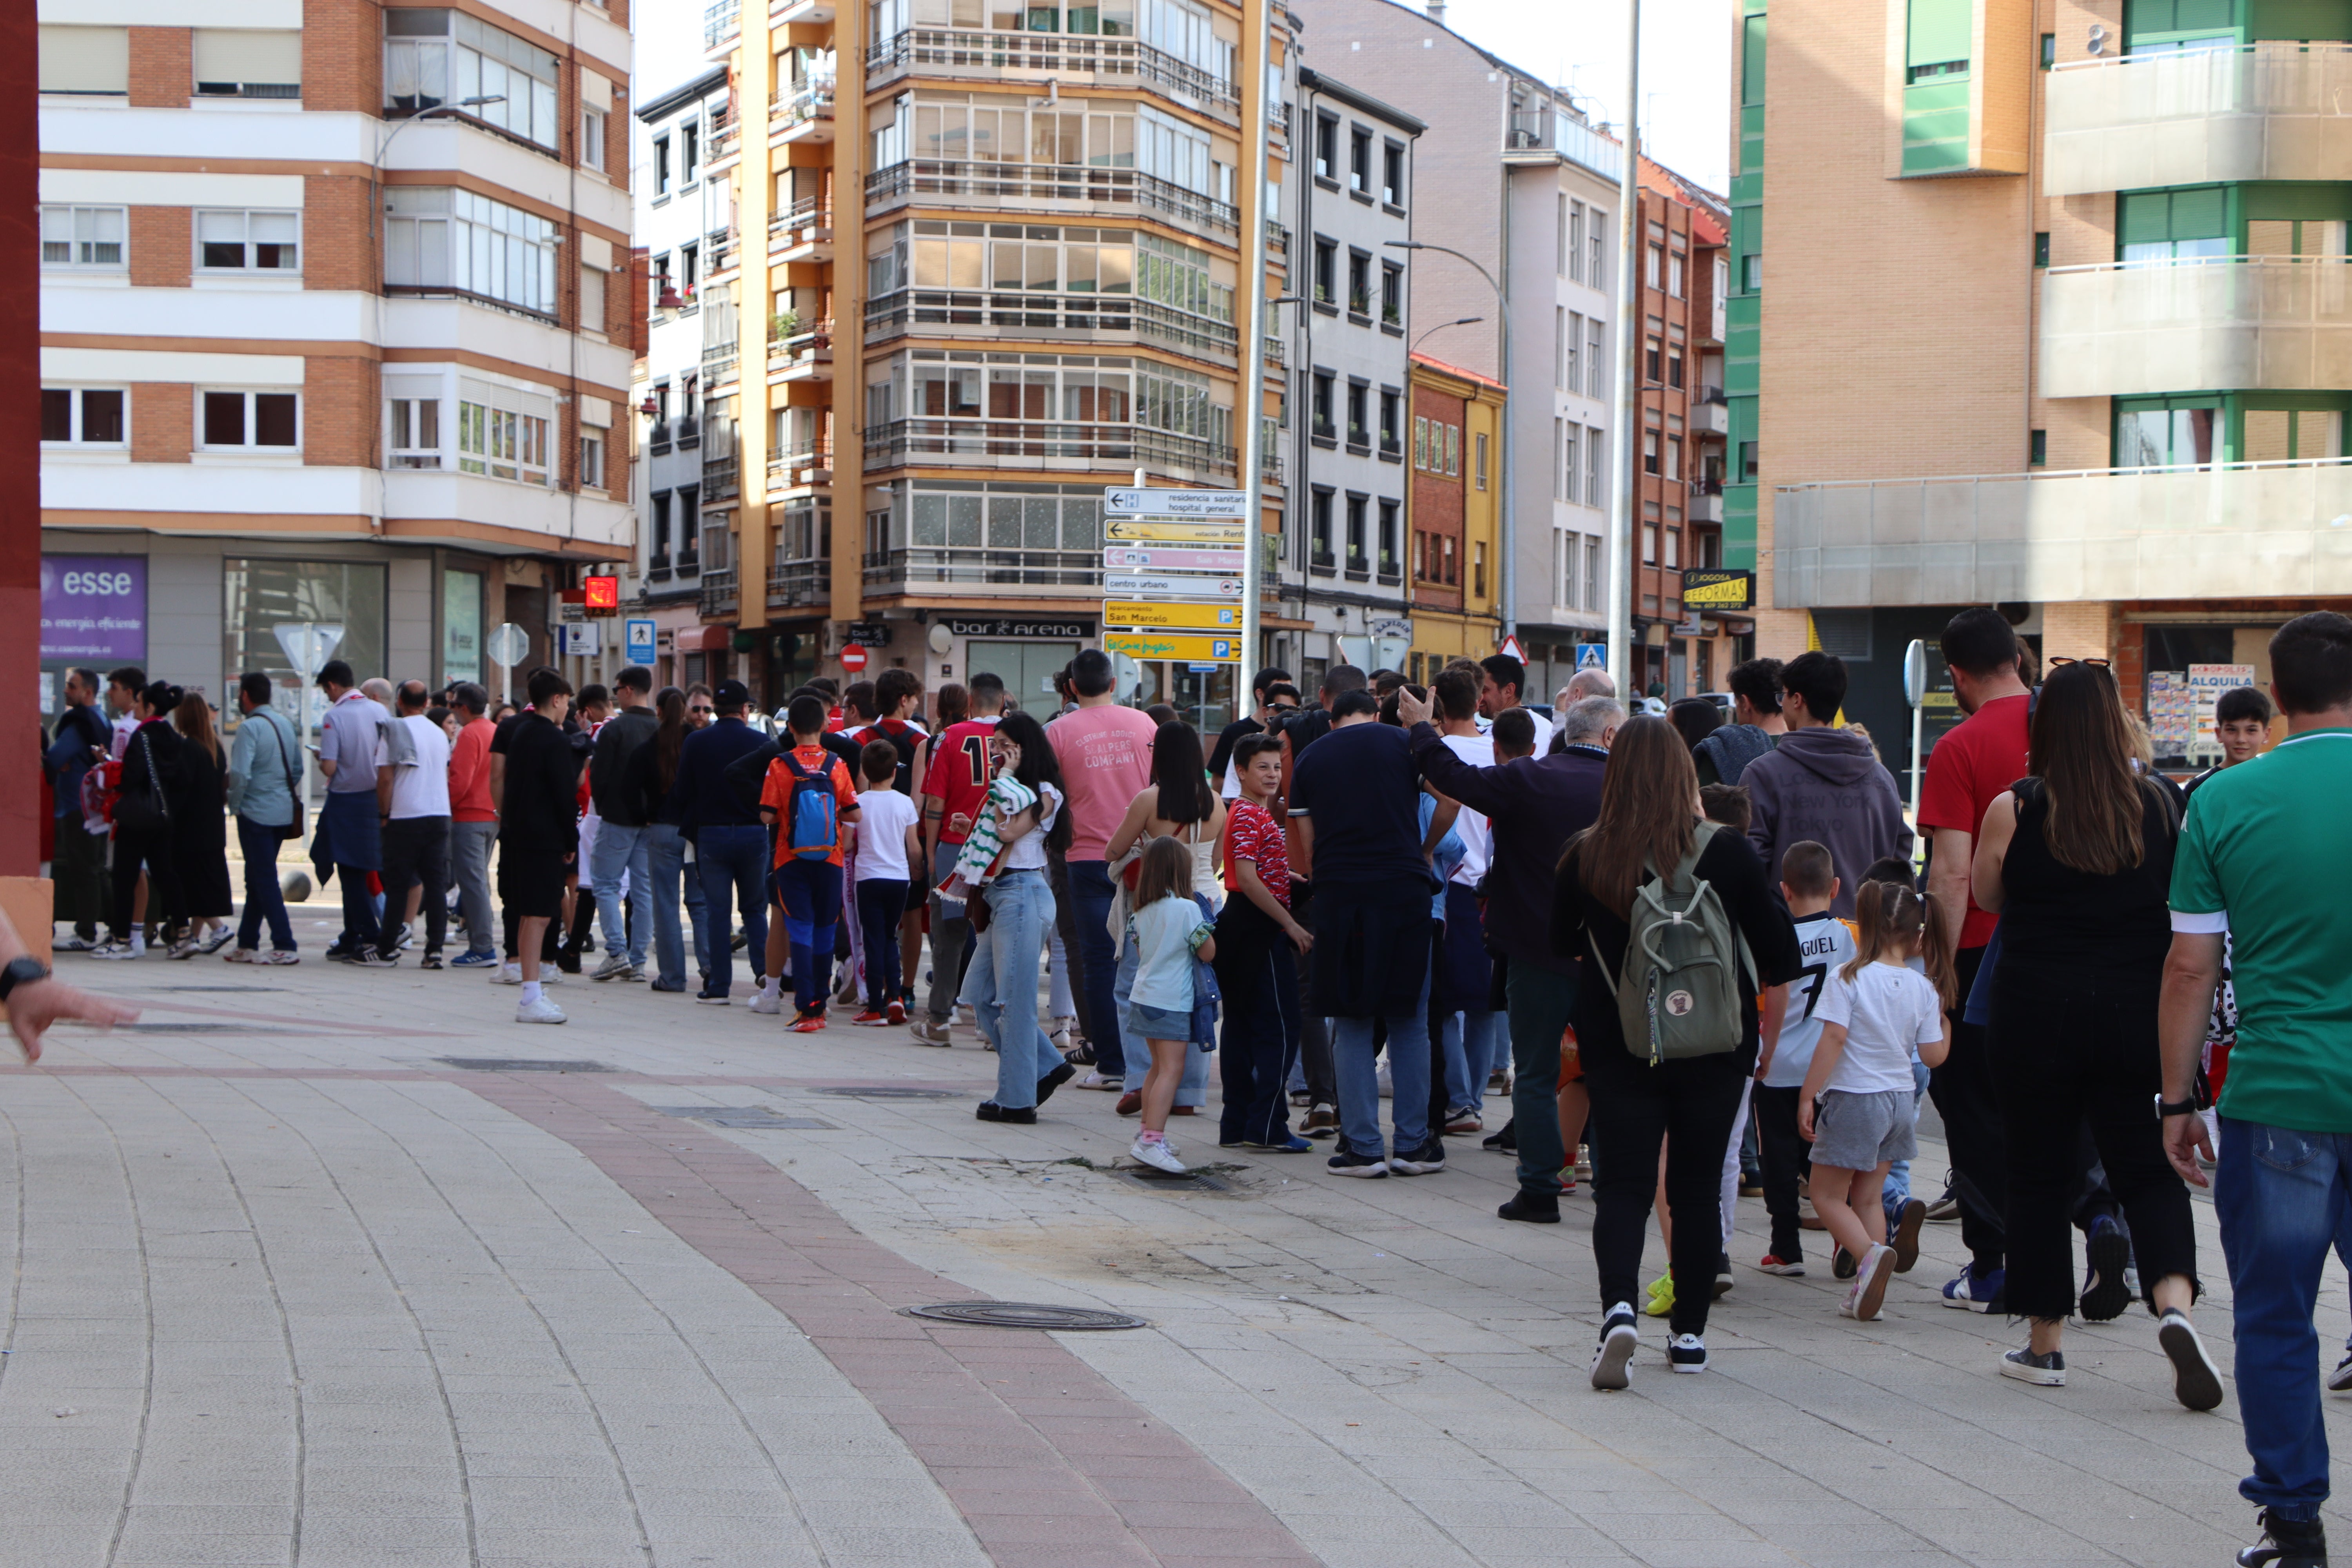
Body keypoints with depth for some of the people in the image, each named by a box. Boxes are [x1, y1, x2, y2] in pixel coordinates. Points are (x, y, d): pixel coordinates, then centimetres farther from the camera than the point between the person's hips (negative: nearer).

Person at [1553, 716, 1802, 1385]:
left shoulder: (1584, 858, -8)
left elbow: (1562, 946, 9)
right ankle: (1690, 1333, 16)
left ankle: (1619, 1307, -21)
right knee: (1698, 1187, 13)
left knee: (1623, 1184, 3)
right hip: (1713, 1048, 0)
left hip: (1618, 1047, 0)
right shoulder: (1728, 853, -10)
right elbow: (1780, 954, -5)